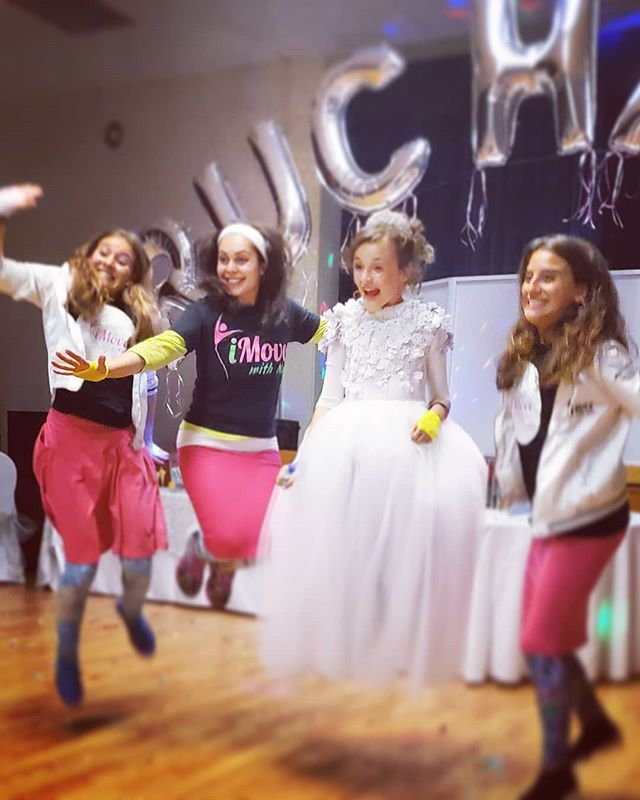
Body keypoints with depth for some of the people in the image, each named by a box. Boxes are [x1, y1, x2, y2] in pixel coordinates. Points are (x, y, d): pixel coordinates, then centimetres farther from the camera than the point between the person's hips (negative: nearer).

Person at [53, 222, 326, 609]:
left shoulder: (284, 313, -1)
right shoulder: (207, 312, -12)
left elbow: (332, 329, 20)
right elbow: (162, 347, -29)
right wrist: (103, 368, -44)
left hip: (262, 449, 4)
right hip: (207, 444, -3)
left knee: (262, 543, -9)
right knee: (229, 539, -21)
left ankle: (226, 564, 31)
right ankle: (200, 548, 19)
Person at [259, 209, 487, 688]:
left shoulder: (426, 323, 3)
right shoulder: (345, 322, 8)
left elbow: (441, 395, 8)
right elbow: (330, 397, 11)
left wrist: (433, 417, -15)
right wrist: (304, 454, 1)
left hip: (409, 445, -2)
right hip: (349, 444, 2)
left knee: (409, 542, -14)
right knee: (344, 544, -2)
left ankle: (404, 649, 4)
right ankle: (342, 645, 14)